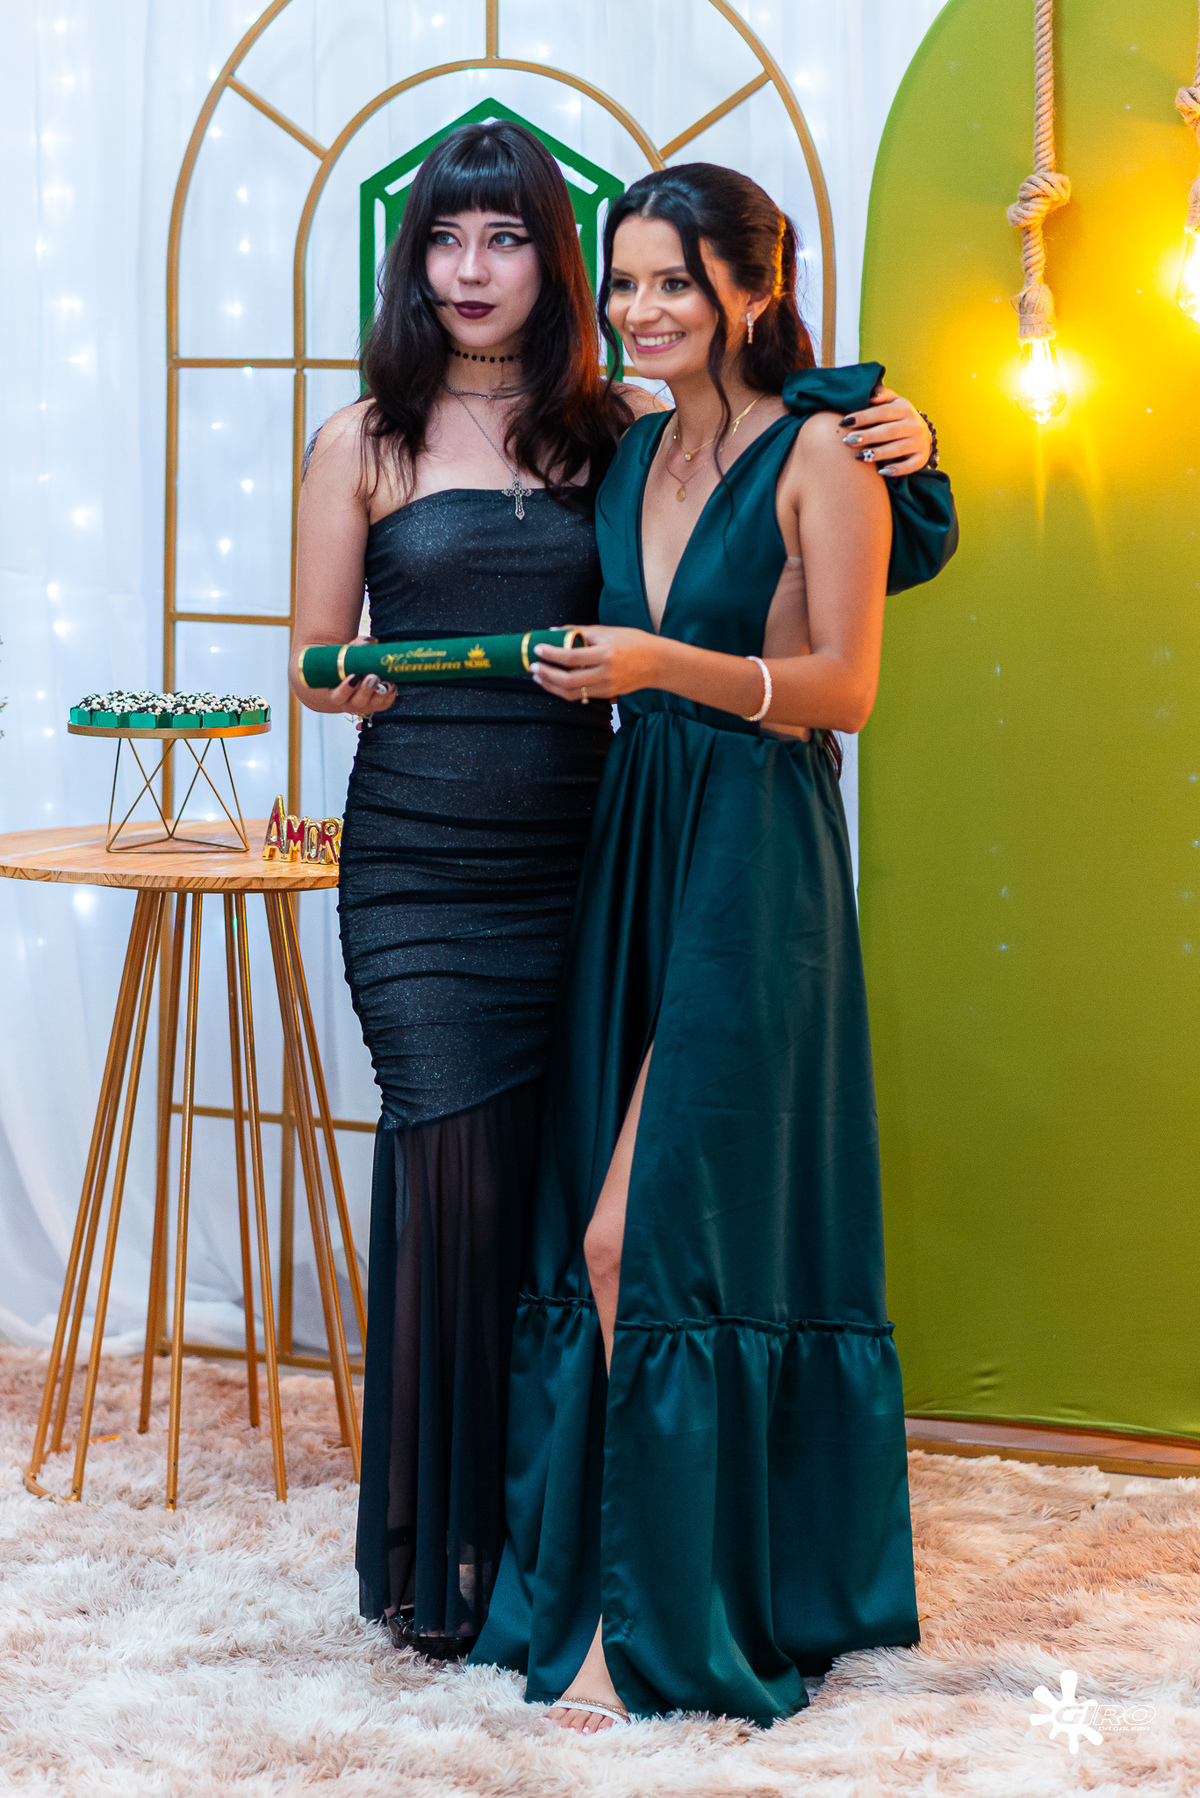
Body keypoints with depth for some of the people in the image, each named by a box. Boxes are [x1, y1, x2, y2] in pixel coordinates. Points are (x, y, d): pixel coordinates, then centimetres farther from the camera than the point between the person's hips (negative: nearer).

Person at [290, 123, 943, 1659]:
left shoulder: (616, 430, 8)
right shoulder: (367, 442, 5)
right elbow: (319, 667, 6)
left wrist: (895, 442, -4)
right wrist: (434, 684, -10)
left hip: (574, 853, 2)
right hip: (421, 863, -2)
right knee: (454, 1177, -5)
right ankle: (435, 1552, 10)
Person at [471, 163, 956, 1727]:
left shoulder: (819, 453, -6)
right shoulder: (633, 452, 14)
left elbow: (846, 687, -11)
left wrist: (662, 664, -20)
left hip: (755, 860, -7)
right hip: (632, 844, 7)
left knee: (645, 1236, -10)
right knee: (608, 1230, 6)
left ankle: (659, 1618, -1)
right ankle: (630, 1571, 18)